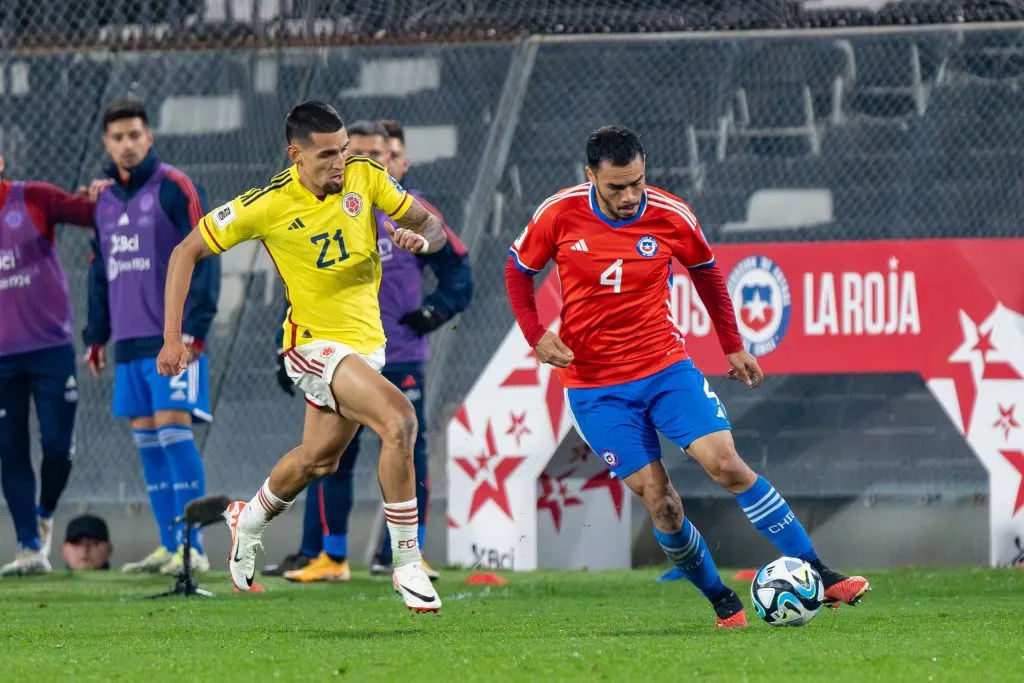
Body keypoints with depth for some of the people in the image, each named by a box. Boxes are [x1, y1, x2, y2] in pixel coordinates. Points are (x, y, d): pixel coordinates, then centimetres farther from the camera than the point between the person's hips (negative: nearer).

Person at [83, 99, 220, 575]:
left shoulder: (174, 188, -6)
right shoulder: (105, 200, 15)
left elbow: (203, 256, -10)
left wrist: (194, 326, -16)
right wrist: (96, 334, 19)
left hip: (172, 338, -7)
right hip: (129, 340, 7)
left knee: (172, 428, -12)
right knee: (147, 441, 5)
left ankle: (192, 547, -11)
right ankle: (168, 545, 10)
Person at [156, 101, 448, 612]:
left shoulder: (364, 176, -7)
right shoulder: (269, 205, -18)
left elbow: (433, 225, 2)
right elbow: (187, 252, -8)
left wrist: (420, 238, -23)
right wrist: (173, 336, -13)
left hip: (366, 340, 6)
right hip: (314, 343, -6)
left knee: (317, 459, 21)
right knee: (399, 419, -27)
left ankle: (249, 520, 52)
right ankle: (407, 566, -18)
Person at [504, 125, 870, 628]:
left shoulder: (671, 217, -7)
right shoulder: (560, 215, -10)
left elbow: (706, 271, 12)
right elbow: (518, 270, 6)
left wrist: (733, 346, 13)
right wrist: (536, 335, -9)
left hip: (665, 366, 0)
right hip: (594, 386, 0)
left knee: (726, 464, -14)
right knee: (658, 501, -8)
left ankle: (819, 578, -10)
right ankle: (722, 603, 9)